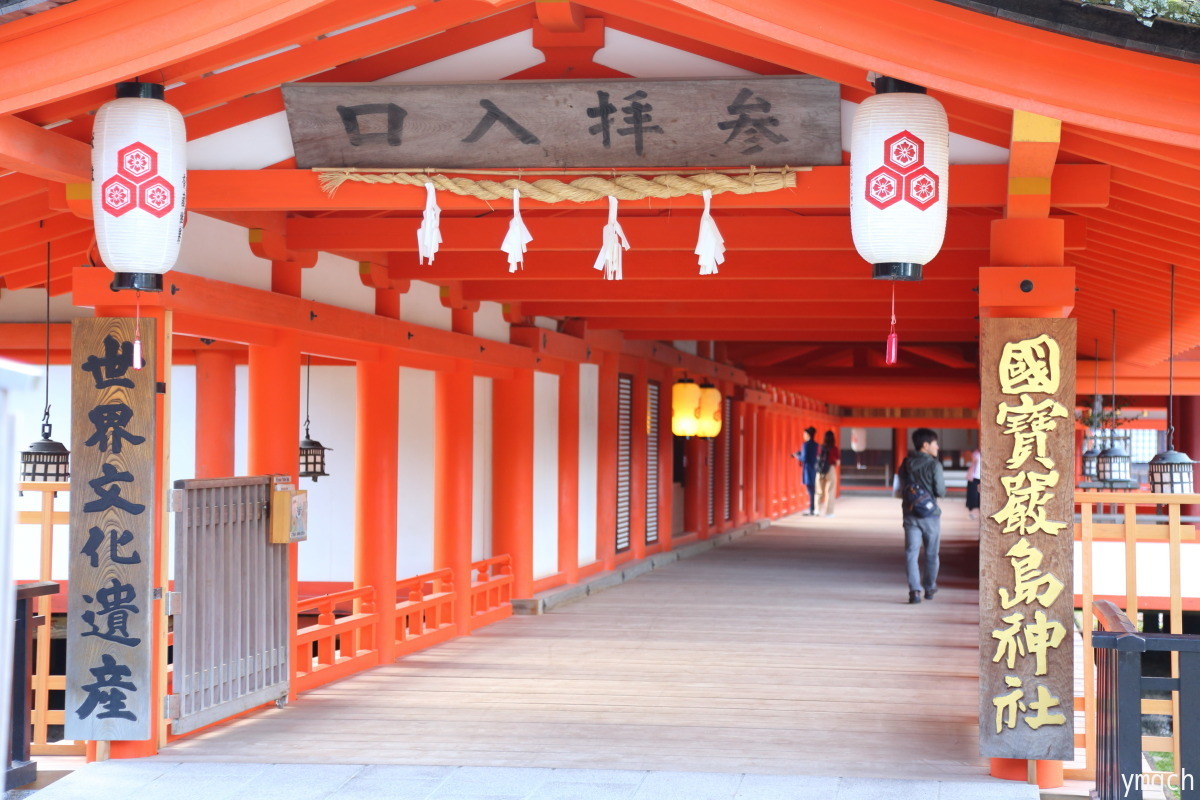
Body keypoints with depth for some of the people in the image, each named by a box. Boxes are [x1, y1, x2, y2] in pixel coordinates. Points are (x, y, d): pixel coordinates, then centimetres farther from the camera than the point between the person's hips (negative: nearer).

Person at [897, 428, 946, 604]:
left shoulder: (905, 464, 4)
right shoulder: (934, 464, -12)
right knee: (931, 554, 14)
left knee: (911, 553, 0)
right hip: (930, 514, -3)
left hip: (910, 515, 3)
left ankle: (914, 590, -13)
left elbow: (901, 489, 9)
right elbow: (940, 491, -13)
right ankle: (930, 588, 25)